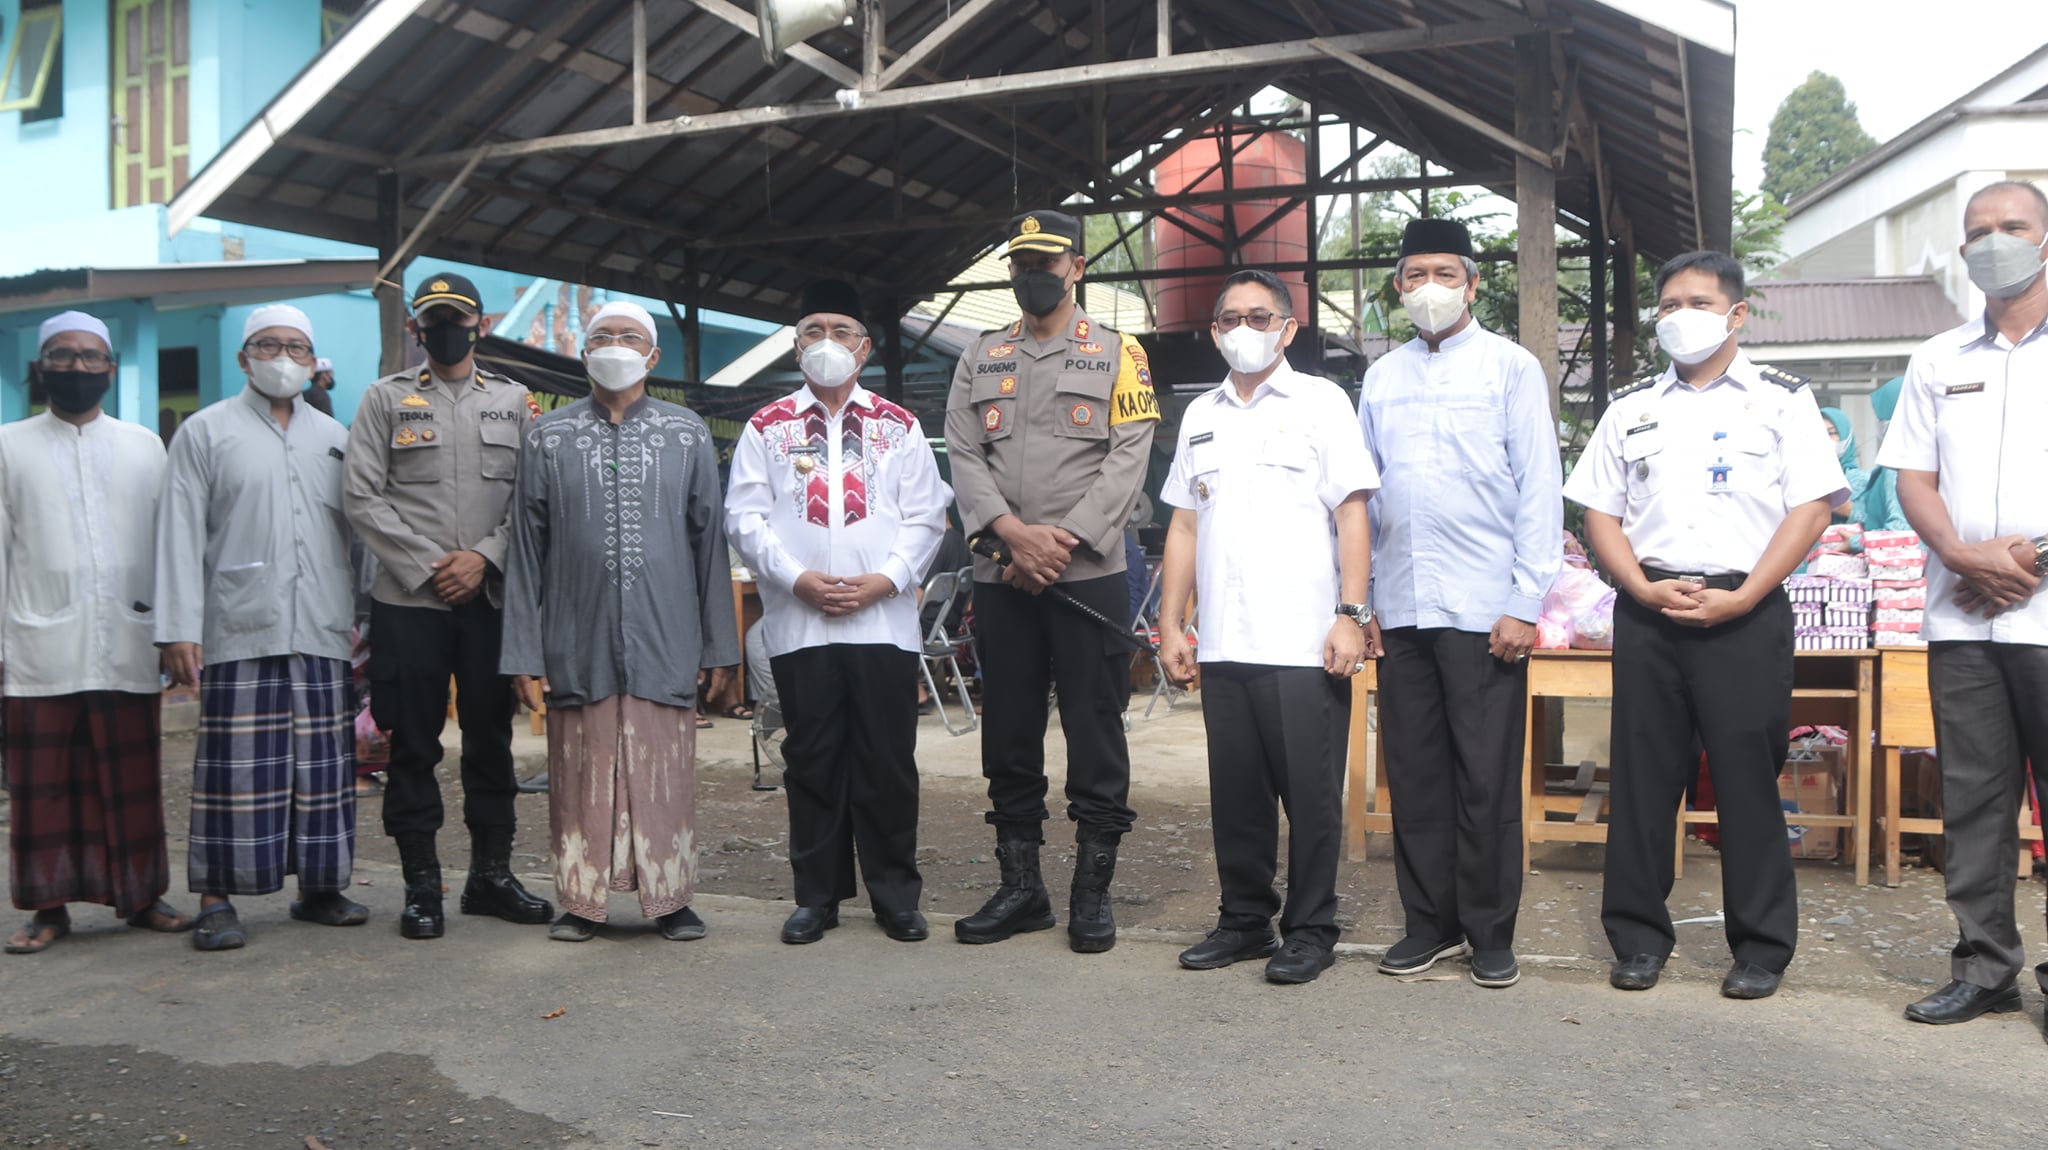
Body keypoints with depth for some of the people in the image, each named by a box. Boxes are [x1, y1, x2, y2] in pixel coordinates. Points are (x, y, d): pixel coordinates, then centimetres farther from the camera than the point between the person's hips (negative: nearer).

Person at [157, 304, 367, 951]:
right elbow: (180, 535, 1)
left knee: (324, 766, 5)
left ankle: (321, 886, 15)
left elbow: (356, 530, 18)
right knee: (236, 767, -4)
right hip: (240, 630, -3)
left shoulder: (334, 437, 17)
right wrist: (178, 629, -7)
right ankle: (217, 900, 4)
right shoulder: (205, 431, 7)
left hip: (323, 631, 4)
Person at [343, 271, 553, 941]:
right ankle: (421, 885, 12)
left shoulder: (513, 401, 11)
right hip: (408, 601, -2)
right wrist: (426, 565, -9)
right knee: (414, 744, 2)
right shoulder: (386, 399, 7)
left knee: (491, 739, 8)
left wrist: (484, 557, -8)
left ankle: (491, 874, 19)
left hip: (491, 597, 2)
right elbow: (363, 497, -1)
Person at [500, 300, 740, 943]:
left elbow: (709, 544, 9)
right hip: (579, 645, 0)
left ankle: (670, 897, 16)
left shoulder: (689, 435, 10)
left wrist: (719, 646, 5)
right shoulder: (549, 437, 9)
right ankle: (581, 900, 17)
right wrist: (523, 652, 0)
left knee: (665, 775, 3)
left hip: (665, 646, 0)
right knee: (581, 776, 4)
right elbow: (526, 550, 7)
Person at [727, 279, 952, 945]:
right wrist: (798, 578, -9)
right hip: (798, 624, 0)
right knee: (812, 760, 5)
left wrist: (884, 579, -9)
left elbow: (925, 517, 5)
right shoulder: (767, 428, 11)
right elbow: (745, 519, 3)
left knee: (888, 761, 2)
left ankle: (895, 894, 13)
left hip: (885, 620, 0)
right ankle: (817, 895, 15)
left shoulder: (898, 427, 11)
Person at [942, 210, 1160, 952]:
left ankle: (1092, 891, 11)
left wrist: (1064, 541, -14)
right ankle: (1020, 885, 20)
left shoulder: (1117, 355, 5)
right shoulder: (980, 360, 15)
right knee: (1009, 737, 9)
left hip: (1089, 576, -3)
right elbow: (963, 456, 4)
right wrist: (1014, 531, -13)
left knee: (1095, 737, 0)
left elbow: (1128, 460, -5)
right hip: (1001, 579, 3)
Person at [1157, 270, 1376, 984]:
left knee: (1310, 792, 0)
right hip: (1223, 645, 5)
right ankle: (1245, 920, 23)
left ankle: (1310, 930, 12)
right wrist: (1170, 624, 11)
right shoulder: (1200, 417, 17)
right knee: (1236, 791, 10)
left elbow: (1352, 518, -3)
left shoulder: (1320, 403, 3)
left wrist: (1351, 616, -11)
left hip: (1305, 645, -4)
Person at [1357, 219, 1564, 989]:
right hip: (1399, 608, 4)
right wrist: (1360, 599, 9)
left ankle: (1491, 934, 13)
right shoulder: (1382, 378, 14)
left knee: (1487, 780, 1)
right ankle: (1429, 922, 20)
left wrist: (1526, 605, -9)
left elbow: (1540, 490, -2)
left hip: (1483, 609, -4)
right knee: (1415, 774, 8)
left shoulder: (1510, 368, 2)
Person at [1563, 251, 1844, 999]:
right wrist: (1644, 587, -6)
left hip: (1745, 614, -3)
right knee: (1642, 775, 5)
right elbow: (1600, 513, 10)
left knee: (1748, 779, 0)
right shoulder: (1630, 409, 14)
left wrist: (1740, 599, -12)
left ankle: (1762, 946, 11)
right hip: (1648, 612, 3)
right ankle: (1639, 936, 15)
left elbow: (1810, 508, -3)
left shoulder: (1782, 399, 5)